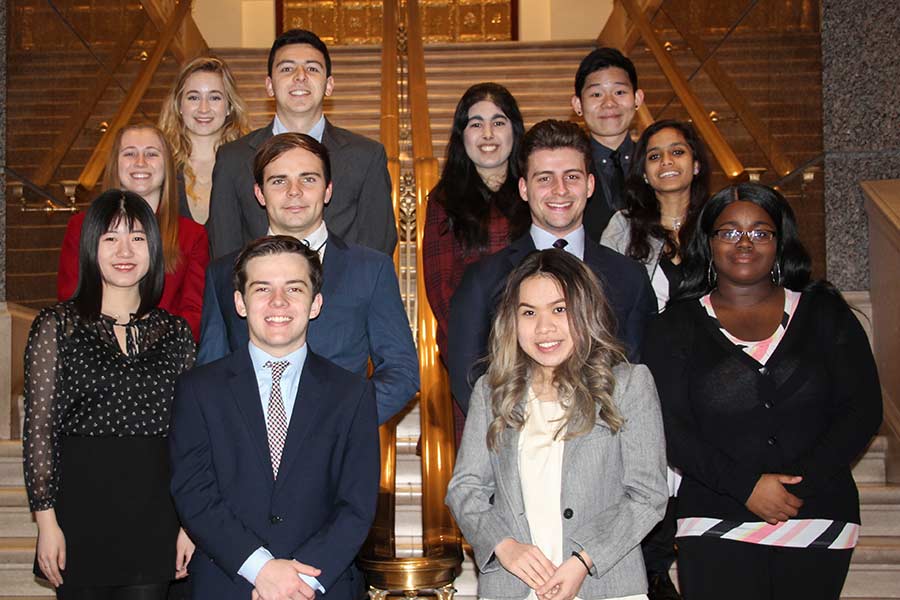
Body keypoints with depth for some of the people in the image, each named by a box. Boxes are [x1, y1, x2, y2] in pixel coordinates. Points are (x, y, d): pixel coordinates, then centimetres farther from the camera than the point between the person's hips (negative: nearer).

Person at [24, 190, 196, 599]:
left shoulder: (175, 332, 7)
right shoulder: (57, 326, 0)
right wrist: (46, 518, -7)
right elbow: (39, 428, -2)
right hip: (81, 512, -2)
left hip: (154, 517, 2)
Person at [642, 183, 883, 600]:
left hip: (820, 525, 2)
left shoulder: (823, 312, 9)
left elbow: (863, 409, 2)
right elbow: (670, 428, -3)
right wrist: (746, 486, -15)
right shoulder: (677, 327, 6)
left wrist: (801, 485, -10)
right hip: (716, 529, -1)